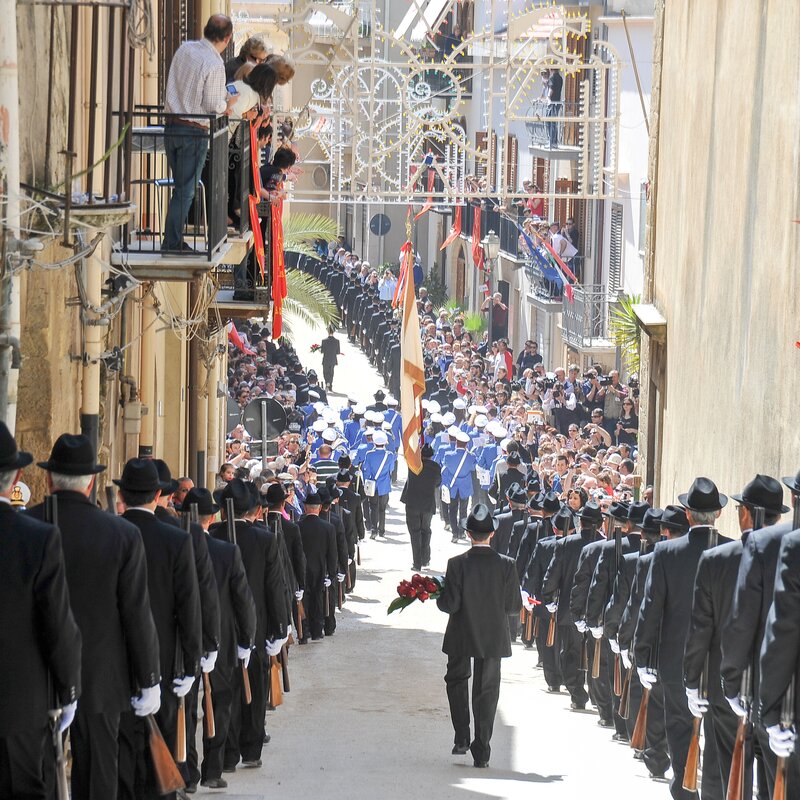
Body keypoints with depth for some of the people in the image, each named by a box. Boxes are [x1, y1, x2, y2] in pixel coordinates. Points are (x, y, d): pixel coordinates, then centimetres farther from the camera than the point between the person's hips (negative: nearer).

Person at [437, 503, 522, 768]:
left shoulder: (457, 564, -15)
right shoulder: (506, 565, -10)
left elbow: (449, 604, -16)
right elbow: (514, 606, -7)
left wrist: (438, 596, 5)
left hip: (461, 637, -1)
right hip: (493, 637, 1)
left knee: (457, 680, 22)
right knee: (486, 690, 8)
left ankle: (461, 738, 14)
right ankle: (481, 751, 6)